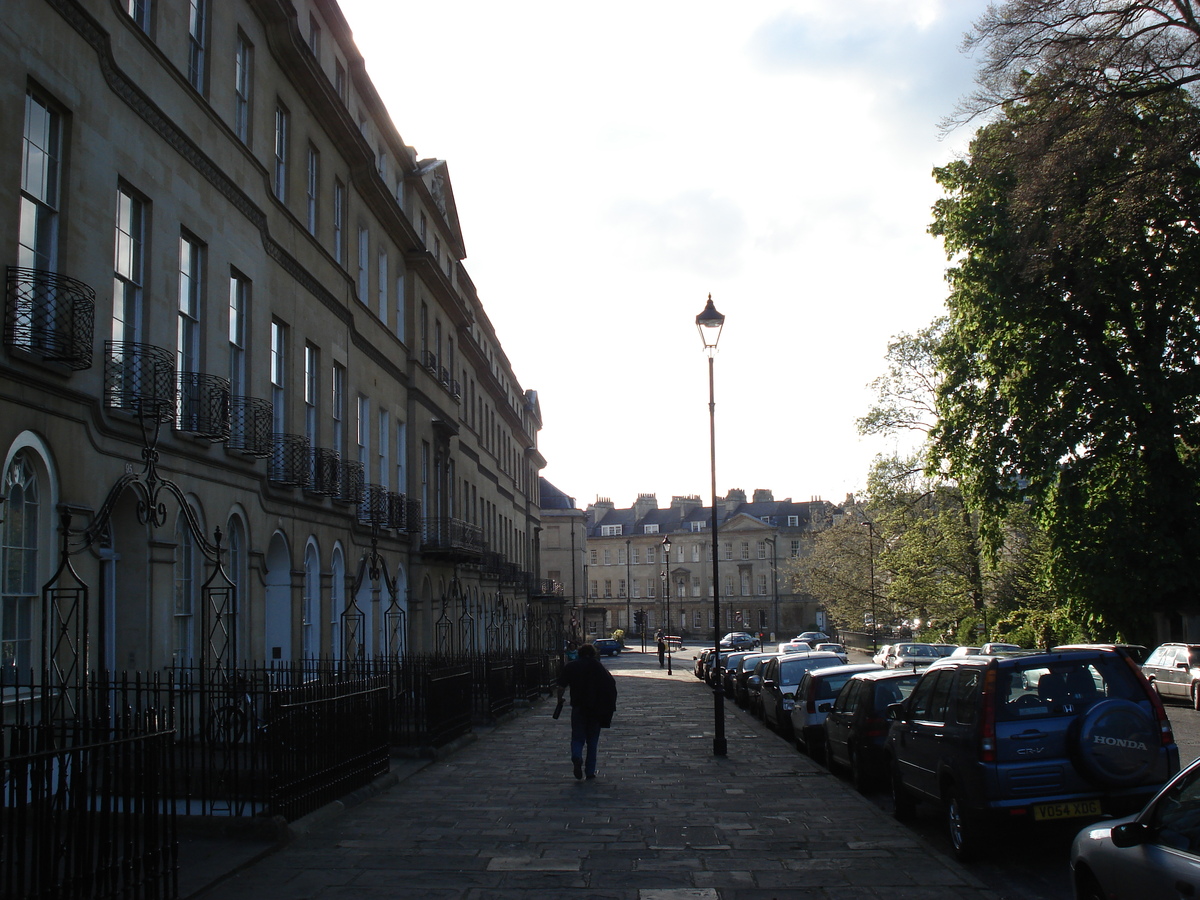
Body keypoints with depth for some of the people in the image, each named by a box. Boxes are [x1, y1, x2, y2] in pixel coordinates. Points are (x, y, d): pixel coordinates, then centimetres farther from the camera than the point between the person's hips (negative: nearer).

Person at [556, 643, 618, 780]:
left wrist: (560, 700, 14)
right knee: (592, 740, 12)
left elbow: (561, 687, -1)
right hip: (596, 707, 1)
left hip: (578, 706, -1)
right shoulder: (598, 666, 5)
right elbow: (612, 684, -4)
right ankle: (590, 771, 12)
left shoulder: (570, 666, 4)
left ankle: (577, 757, -24)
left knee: (577, 737, 6)